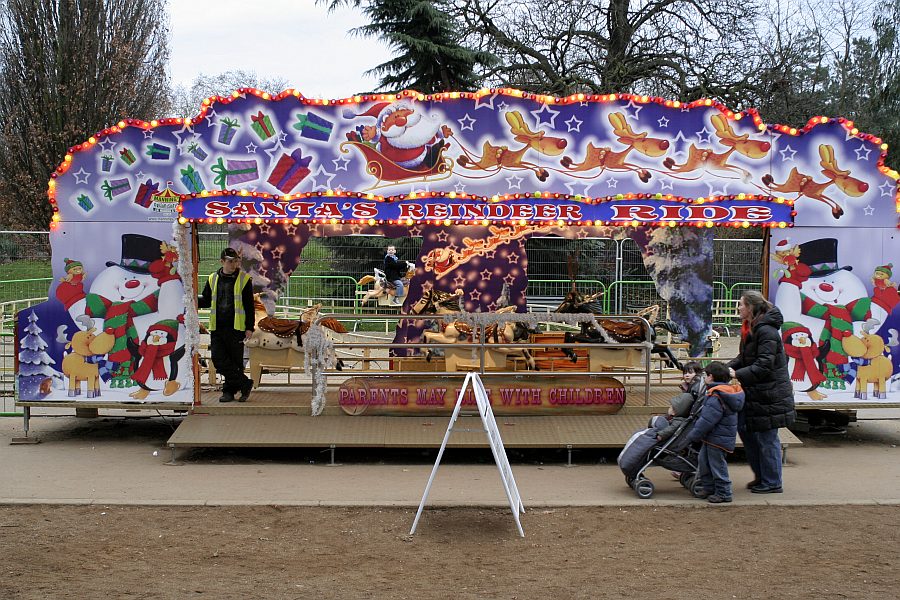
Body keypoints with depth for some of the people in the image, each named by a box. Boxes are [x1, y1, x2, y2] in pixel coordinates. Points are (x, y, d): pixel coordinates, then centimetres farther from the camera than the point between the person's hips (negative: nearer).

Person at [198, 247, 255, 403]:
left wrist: (249, 327, -4)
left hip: (236, 328, -3)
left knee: (235, 361, 2)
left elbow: (249, 305, 1)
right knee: (219, 359, -5)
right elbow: (206, 301, 19)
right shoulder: (213, 279, 11)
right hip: (217, 328, 3)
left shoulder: (244, 279, 2)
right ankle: (245, 384, 2)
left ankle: (229, 390, 14)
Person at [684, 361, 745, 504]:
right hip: (712, 438, 10)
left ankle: (723, 493, 12)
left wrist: (693, 436, -17)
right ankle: (709, 488, 28)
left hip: (718, 439, -10)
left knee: (717, 465, 1)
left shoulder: (716, 398, -24)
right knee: (703, 460, 18)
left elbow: (707, 421, -25)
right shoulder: (727, 393, 9)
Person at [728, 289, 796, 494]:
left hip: (769, 394, -10)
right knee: (744, 428, 15)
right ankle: (761, 476, 28)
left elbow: (764, 366, -24)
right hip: (754, 392, 10)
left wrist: (737, 374, -25)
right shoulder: (750, 329, 11)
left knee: (766, 438, -1)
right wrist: (727, 368, 0)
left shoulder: (766, 332, -20)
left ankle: (772, 483, 12)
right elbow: (743, 358, 16)